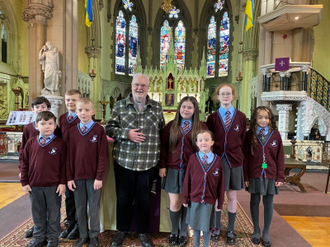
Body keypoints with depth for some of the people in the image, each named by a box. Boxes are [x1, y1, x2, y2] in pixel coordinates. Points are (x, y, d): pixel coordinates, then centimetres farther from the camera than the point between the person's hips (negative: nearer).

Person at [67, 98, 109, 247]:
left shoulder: (99, 130, -8)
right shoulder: (72, 131, 4)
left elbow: (103, 155, -10)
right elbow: (69, 155, 5)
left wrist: (99, 177, -12)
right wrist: (69, 177, 2)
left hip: (93, 176, -3)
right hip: (77, 176, 4)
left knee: (94, 207, 9)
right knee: (80, 207, 14)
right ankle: (83, 235, 31)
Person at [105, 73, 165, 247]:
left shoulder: (157, 107, 6)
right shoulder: (119, 106, 3)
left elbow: (162, 132, 8)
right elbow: (109, 128, 1)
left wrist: (160, 155, 2)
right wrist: (126, 133, -16)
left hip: (148, 162, 0)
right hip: (123, 161, 0)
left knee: (143, 199, 12)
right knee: (123, 198, 12)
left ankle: (142, 231, 34)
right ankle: (122, 230, 35)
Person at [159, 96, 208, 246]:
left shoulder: (201, 126, 1)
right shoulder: (171, 125, 5)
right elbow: (164, 146, 6)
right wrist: (162, 166, 0)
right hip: (173, 169, 1)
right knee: (174, 203, 4)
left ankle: (183, 233, 31)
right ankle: (174, 231, 29)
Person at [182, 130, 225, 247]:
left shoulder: (217, 160, -6)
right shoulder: (193, 158, -7)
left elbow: (221, 182, -2)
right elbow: (187, 179, -3)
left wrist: (220, 201, 1)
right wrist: (185, 198, 0)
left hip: (210, 200, 0)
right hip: (195, 199, 0)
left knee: (207, 226, 14)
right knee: (195, 225, 16)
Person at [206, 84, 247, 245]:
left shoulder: (241, 117, 2)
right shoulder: (212, 117, 1)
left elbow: (243, 140, 5)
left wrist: (238, 155, 2)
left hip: (234, 161, 1)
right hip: (217, 160, 0)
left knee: (232, 196, 9)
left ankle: (230, 230, 26)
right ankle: (217, 228, 28)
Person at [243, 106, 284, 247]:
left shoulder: (275, 134, 0)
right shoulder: (250, 134, -2)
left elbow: (280, 156, 2)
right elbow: (246, 156, -1)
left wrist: (280, 176, -1)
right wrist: (245, 176, -3)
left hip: (270, 175, 0)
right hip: (254, 175, 0)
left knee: (268, 203, 9)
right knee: (255, 201, 10)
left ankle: (266, 233, 25)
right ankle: (256, 231, 26)